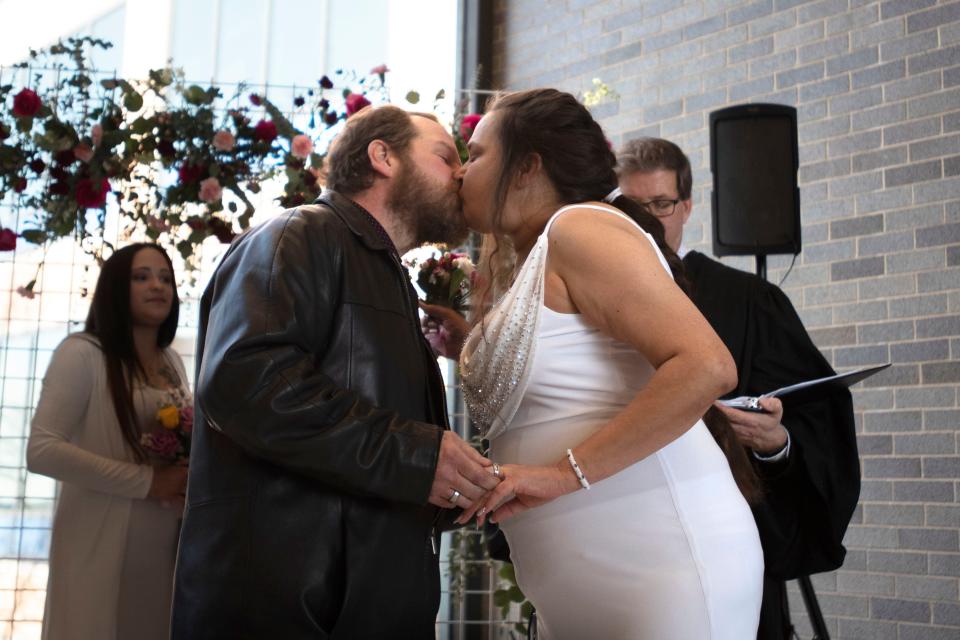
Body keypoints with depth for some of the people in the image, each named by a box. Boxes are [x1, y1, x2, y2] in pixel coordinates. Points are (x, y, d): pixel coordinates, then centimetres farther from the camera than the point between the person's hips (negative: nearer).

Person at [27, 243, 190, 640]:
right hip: (102, 548, -6)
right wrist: (148, 482, -20)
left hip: (168, 547, 6)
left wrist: (191, 479, -3)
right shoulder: (82, 353, -9)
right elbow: (42, 451, -17)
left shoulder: (173, 363, 12)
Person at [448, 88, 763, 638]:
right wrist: (472, 348, 13)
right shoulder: (526, 269, 18)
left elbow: (707, 367, -21)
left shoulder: (578, 226, -9)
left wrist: (563, 473, -22)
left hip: (666, 566, -9)